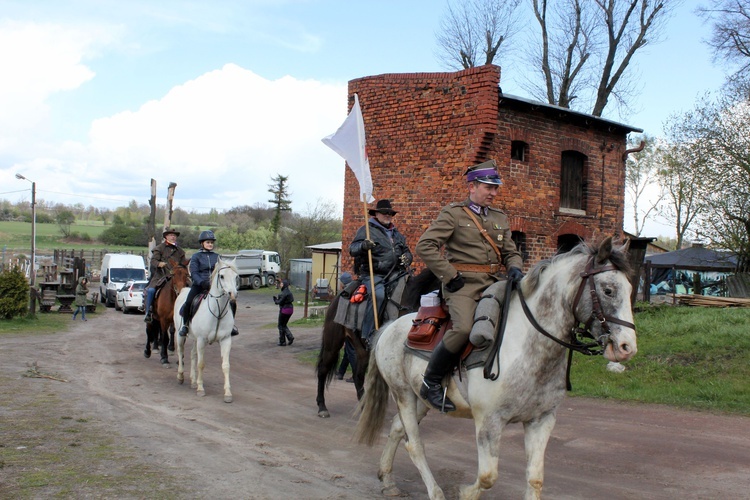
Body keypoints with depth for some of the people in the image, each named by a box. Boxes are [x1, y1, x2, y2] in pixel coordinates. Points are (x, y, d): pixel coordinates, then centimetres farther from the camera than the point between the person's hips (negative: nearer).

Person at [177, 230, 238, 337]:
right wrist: (202, 283, -21)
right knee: (188, 302, -26)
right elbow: (194, 273, -4)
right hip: (199, 285, -3)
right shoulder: (196, 256, 4)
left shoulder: (216, 256, 15)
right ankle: (185, 324, -2)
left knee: (232, 303, -12)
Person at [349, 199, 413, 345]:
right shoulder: (367, 230, 5)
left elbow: (406, 250, 33)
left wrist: (407, 258, 8)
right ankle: (367, 335, -28)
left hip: (394, 274, 6)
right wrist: (363, 246, -27)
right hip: (373, 274, -6)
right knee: (379, 295, -33)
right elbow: (352, 249, -3)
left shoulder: (396, 234, 24)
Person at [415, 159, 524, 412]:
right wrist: (450, 275, -11)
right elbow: (425, 246, -8)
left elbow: (511, 252, 23)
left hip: (493, 284, 7)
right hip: (462, 284, -6)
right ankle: (431, 382, -12)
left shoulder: (500, 218, 19)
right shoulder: (452, 213, 1)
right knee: (464, 328, -31)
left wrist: (514, 268, -1)